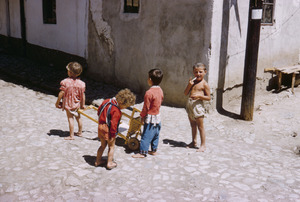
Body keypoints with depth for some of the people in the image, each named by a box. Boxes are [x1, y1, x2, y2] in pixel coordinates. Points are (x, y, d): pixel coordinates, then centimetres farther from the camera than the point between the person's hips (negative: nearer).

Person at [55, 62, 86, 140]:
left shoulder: (65, 82, -20)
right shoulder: (81, 83, -10)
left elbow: (61, 93, -17)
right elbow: (83, 95, -4)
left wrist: (57, 102, -3)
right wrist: (83, 104, 9)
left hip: (68, 104, -4)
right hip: (77, 104, 4)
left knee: (70, 119, 2)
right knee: (78, 118, 20)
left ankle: (71, 136, 6)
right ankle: (80, 132, 35)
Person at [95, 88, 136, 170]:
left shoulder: (107, 101, 1)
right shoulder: (116, 111, -24)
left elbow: (99, 111, 14)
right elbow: (113, 124, -26)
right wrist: (113, 135, -19)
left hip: (100, 126, 8)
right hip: (108, 130, -8)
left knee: (103, 145, 23)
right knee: (111, 147, 12)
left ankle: (98, 161, 31)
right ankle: (110, 163, 18)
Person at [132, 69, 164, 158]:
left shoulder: (149, 93, -23)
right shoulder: (160, 90, 1)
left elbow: (146, 107, -18)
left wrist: (142, 116, -4)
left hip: (150, 118, -8)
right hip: (158, 116, 8)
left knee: (146, 136, 0)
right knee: (155, 135, 18)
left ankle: (143, 152, 7)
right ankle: (154, 150, 30)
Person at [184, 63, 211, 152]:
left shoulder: (204, 84, -7)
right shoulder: (193, 82, 12)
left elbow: (208, 97, -9)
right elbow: (186, 93, 10)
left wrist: (199, 96, -23)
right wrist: (189, 85, -5)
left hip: (197, 105, -7)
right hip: (189, 104, 7)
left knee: (200, 126, 0)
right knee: (193, 125, 18)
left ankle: (203, 145, 10)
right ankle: (194, 142, 31)